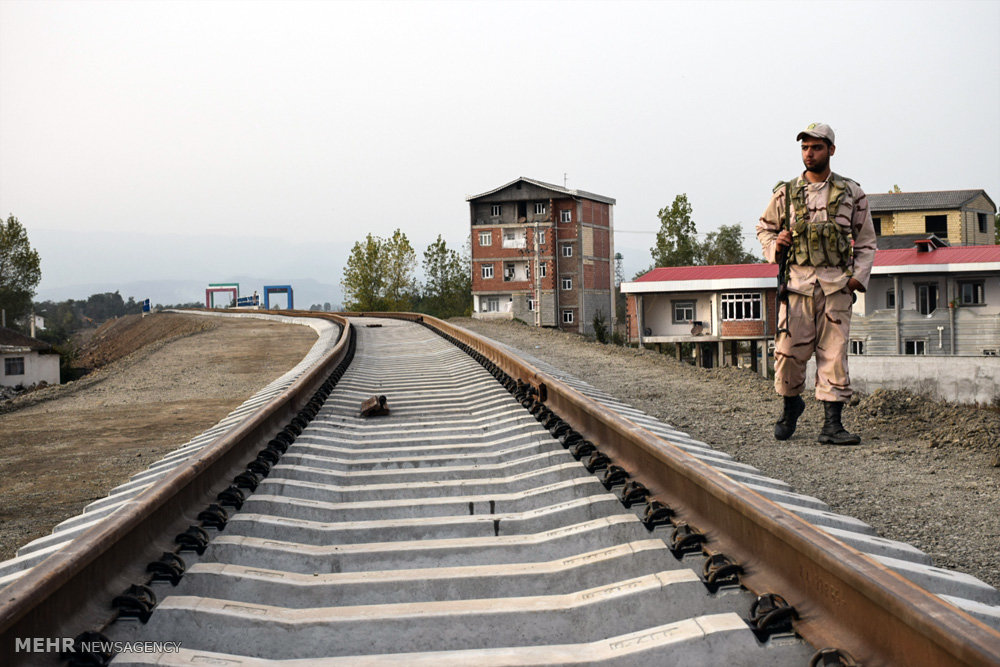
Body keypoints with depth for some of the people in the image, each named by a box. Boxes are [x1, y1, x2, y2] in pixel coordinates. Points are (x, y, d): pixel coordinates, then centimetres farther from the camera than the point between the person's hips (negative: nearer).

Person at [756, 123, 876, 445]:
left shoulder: (852, 193, 9)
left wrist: (859, 276, 0)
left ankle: (832, 424, -1)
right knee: (789, 351, -3)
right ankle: (791, 405, 24)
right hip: (797, 280, 0)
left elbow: (866, 242, 14)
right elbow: (764, 228, 22)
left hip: (837, 284, 0)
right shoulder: (785, 193, 9)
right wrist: (774, 245, 0)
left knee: (834, 353, -3)